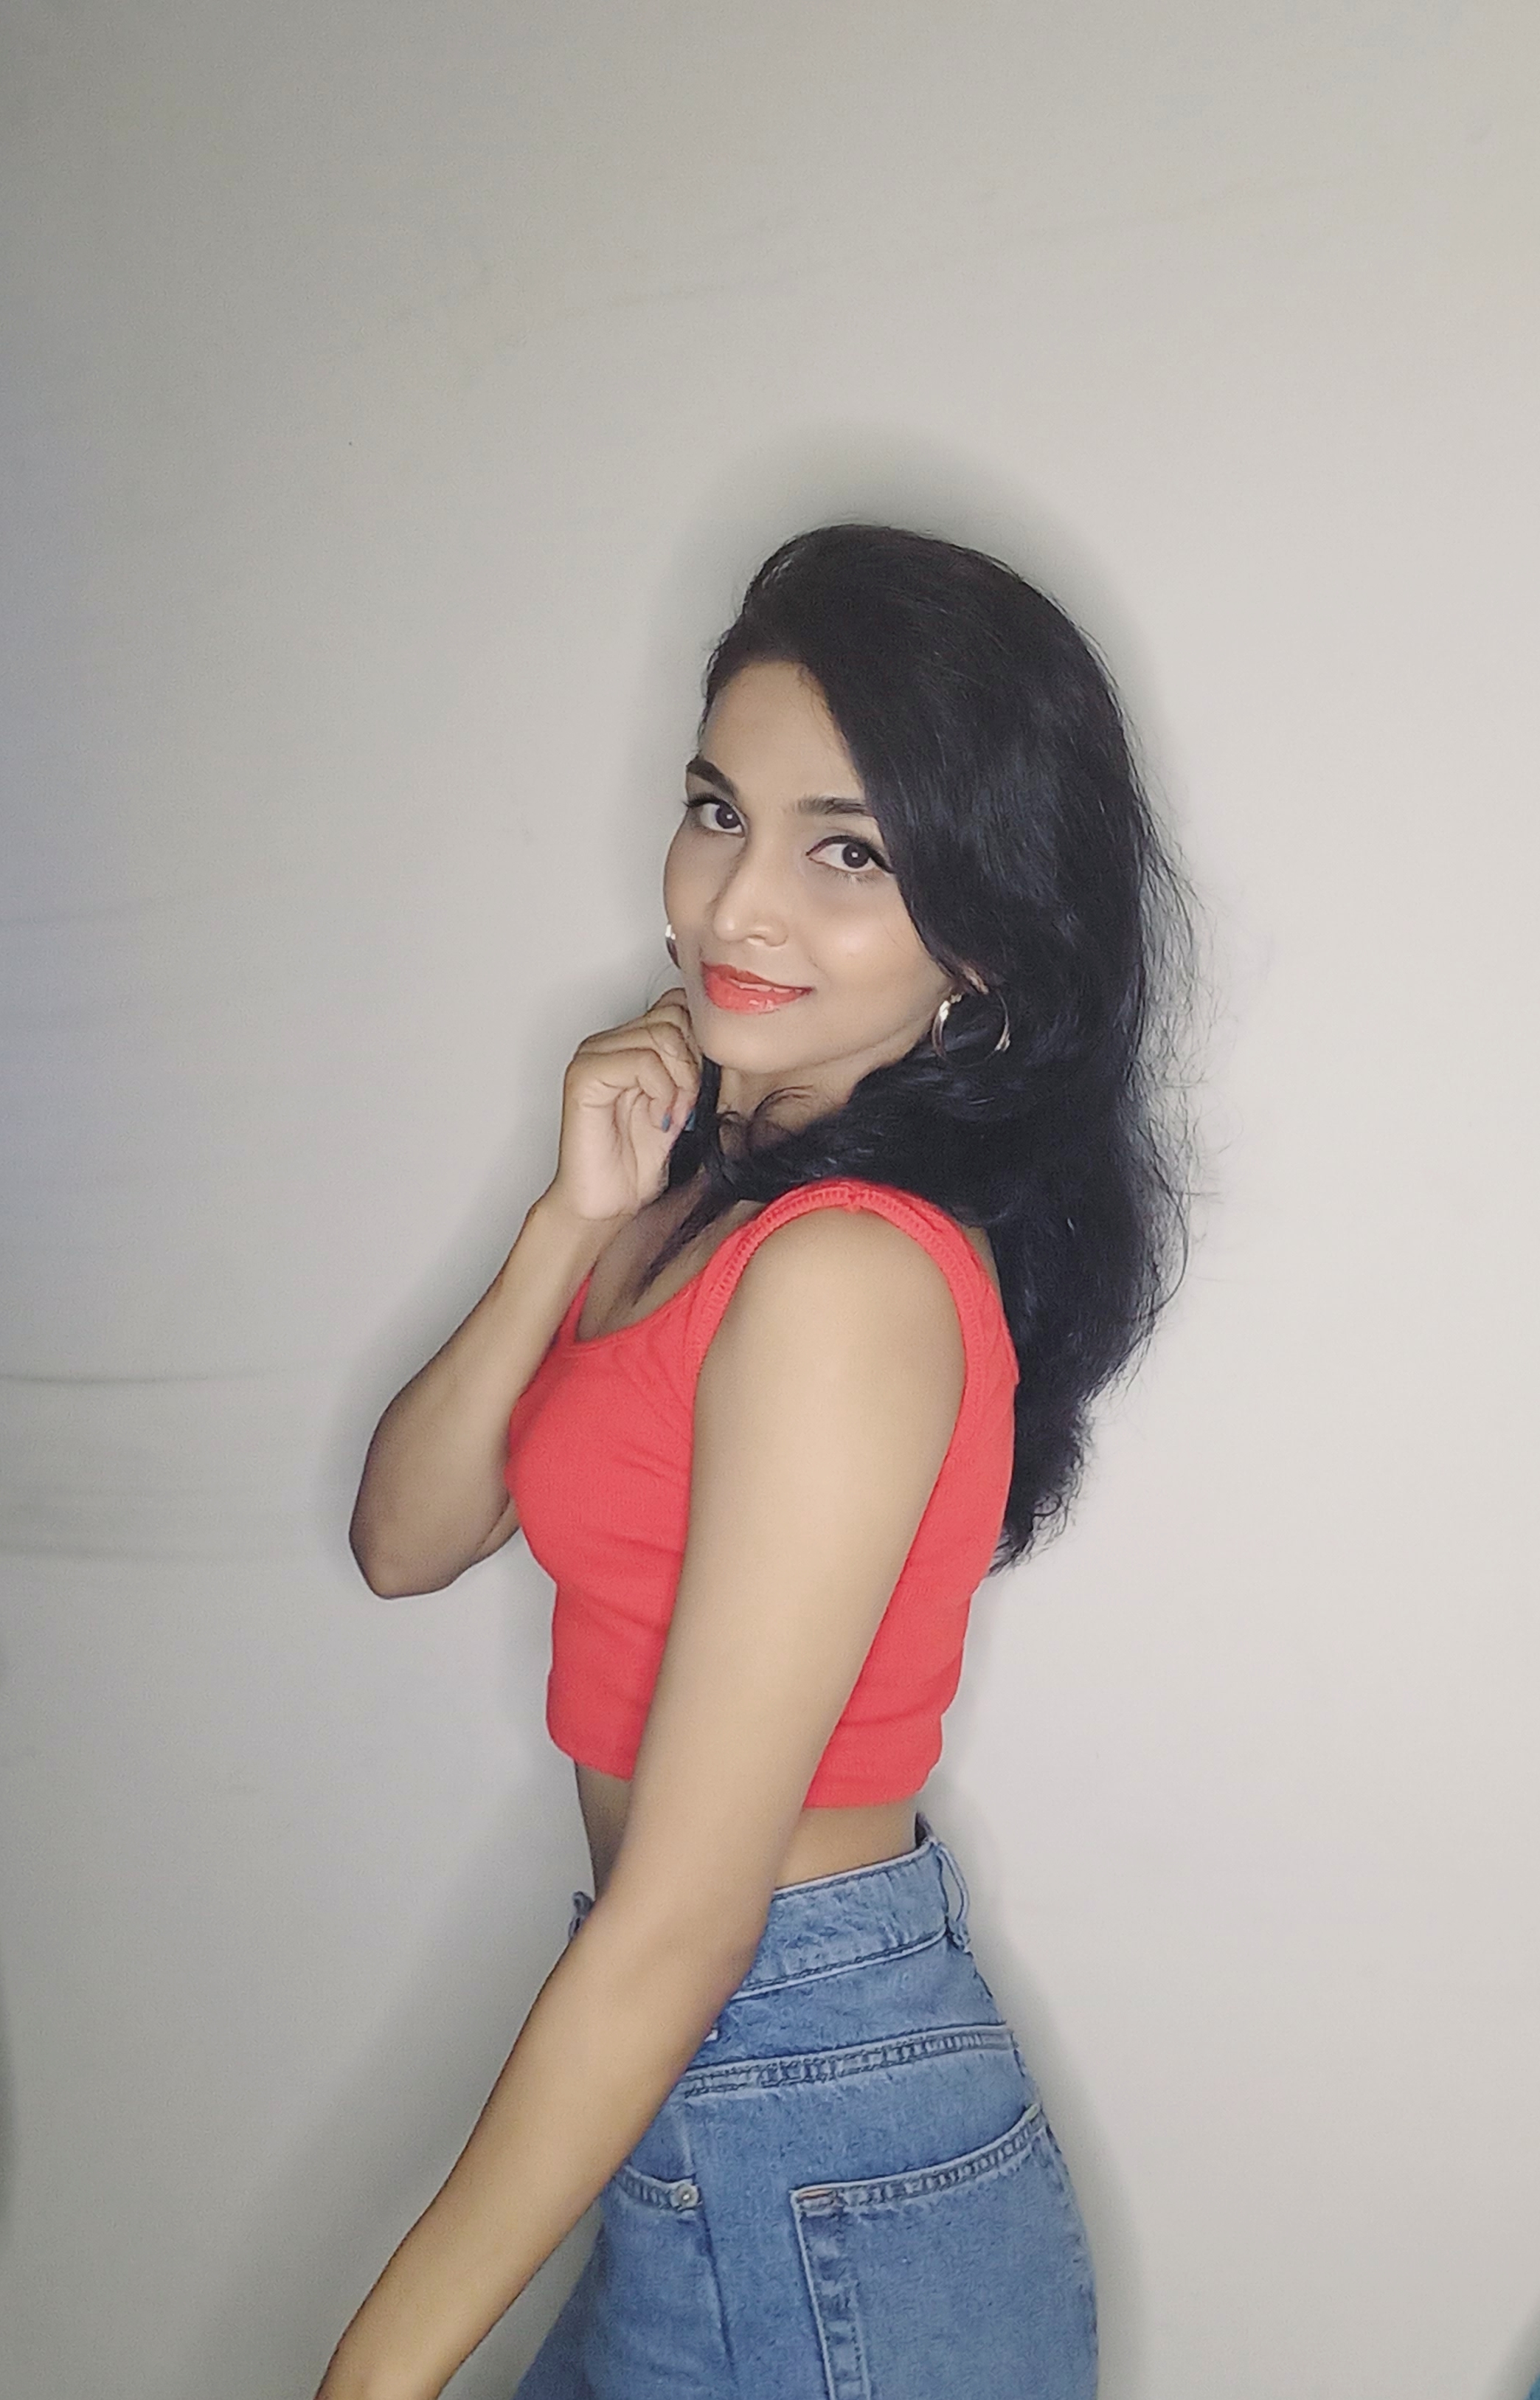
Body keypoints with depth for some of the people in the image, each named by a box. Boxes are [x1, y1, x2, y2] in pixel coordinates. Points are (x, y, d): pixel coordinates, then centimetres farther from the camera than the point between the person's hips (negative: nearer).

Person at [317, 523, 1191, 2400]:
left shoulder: (847, 1274, -26)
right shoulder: (724, 1180, 1)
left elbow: (681, 1918, -24)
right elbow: (407, 1540, 0)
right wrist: (575, 1221, -14)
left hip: (812, 2176, -8)